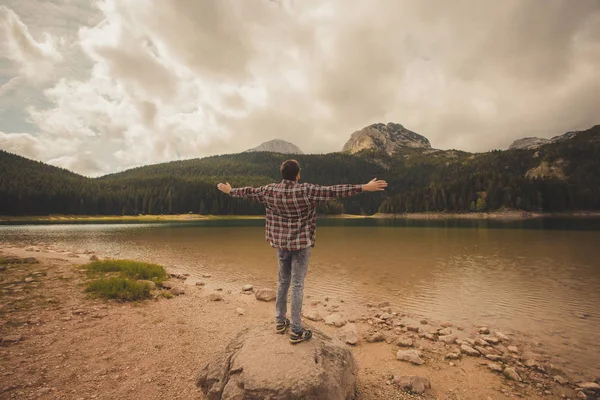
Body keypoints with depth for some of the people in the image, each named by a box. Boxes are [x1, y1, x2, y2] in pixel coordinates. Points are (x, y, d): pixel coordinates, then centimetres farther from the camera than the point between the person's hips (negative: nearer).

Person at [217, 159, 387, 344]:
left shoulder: (270, 190, -3)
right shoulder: (306, 190, -16)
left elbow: (249, 191, 11)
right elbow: (333, 191, -20)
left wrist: (230, 191, 30)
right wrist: (364, 187, -19)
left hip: (280, 243, 5)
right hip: (301, 244, -5)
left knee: (283, 282, 19)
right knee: (297, 285, 2)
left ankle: (280, 321, 32)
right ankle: (296, 331, 12)